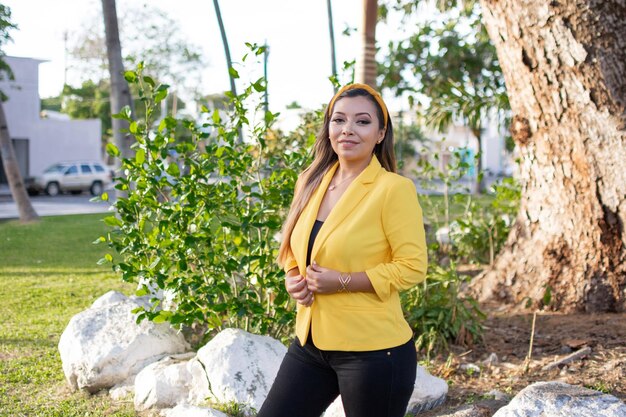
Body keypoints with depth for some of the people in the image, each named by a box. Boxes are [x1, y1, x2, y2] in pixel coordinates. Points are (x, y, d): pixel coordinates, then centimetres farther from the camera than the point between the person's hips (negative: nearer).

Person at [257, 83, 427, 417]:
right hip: (310, 343, 7)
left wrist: (342, 282, -19)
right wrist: (293, 279, 0)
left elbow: (412, 266, -15)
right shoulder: (311, 182, 7)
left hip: (372, 350, -6)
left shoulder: (393, 189, -13)